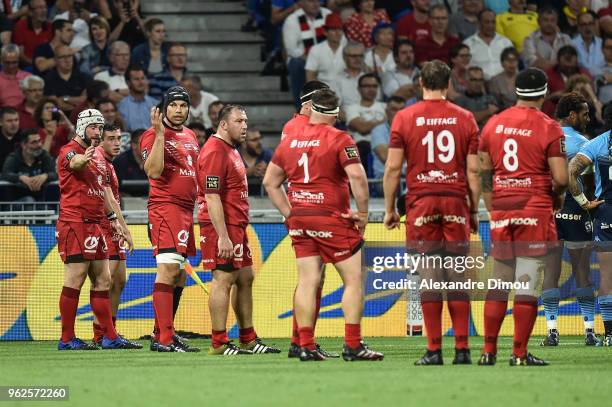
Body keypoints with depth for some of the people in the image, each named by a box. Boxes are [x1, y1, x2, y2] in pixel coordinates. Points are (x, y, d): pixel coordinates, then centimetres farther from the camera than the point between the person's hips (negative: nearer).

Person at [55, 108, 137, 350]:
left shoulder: (97, 157, 21)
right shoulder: (70, 151, -8)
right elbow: (75, 163, -34)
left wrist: (114, 219, 26)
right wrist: (85, 158, -56)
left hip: (95, 226, 9)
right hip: (74, 224, -9)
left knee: (102, 280, 11)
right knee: (75, 280, -9)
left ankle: (110, 336, 16)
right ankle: (67, 339, -6)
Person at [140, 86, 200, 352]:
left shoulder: (190, 136, 19)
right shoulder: (153, 136, -7)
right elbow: (154, 171, -20)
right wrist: (159, 133, -23)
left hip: (186, 209, 9)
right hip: (165, 207, -9)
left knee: (179, 275, 12)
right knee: (169, 268, -16)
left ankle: (162, 333, 19)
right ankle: (163, 339, -20)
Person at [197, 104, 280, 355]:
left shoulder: (231, 150, 18)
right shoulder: (215, 151, -15)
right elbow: (212, 197, -21)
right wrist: (222, 237, -24)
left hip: (237, 226, 11)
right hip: (222, 226, -11)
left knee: (245, 278, 12)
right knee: (223, 279, -9)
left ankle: (248, 339, 18)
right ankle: (219, 344, -8)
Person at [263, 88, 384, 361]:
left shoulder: (289, 141, 10)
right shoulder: (339, 139, -7)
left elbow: (270, 183, 16)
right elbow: (357, 177, -17)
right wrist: (362, 213, -8)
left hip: (299, 221, 6)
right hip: (331, 218, -6)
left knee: (307, 281, 6)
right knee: (355, 278, 0)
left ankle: (306, 347, 3)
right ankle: (352, 346, -6)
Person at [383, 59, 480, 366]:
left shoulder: (404, 118, 1)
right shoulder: (464, 119, 5)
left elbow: (392, 168, -1)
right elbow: (473, 171, 4)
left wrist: (389, 209, 7)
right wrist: (474, 211, 11)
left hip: (421, 202, -1)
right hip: (455, 202, 1)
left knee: (429, 278, -1)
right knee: (457, 277, 4)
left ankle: (434, 349, -4)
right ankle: (462, 349, 0)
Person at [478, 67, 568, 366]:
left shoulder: (493, 124, 8)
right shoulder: (548, 128, -7)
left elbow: (484, 173, 11)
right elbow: (561, 178, -10)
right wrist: (556, 196, 10)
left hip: (501, 210, 4)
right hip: (535, 211, -4)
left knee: (498, 283, 11)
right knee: (527, 283, -2)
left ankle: (488, 351, 10)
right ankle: (520, 353, -3)